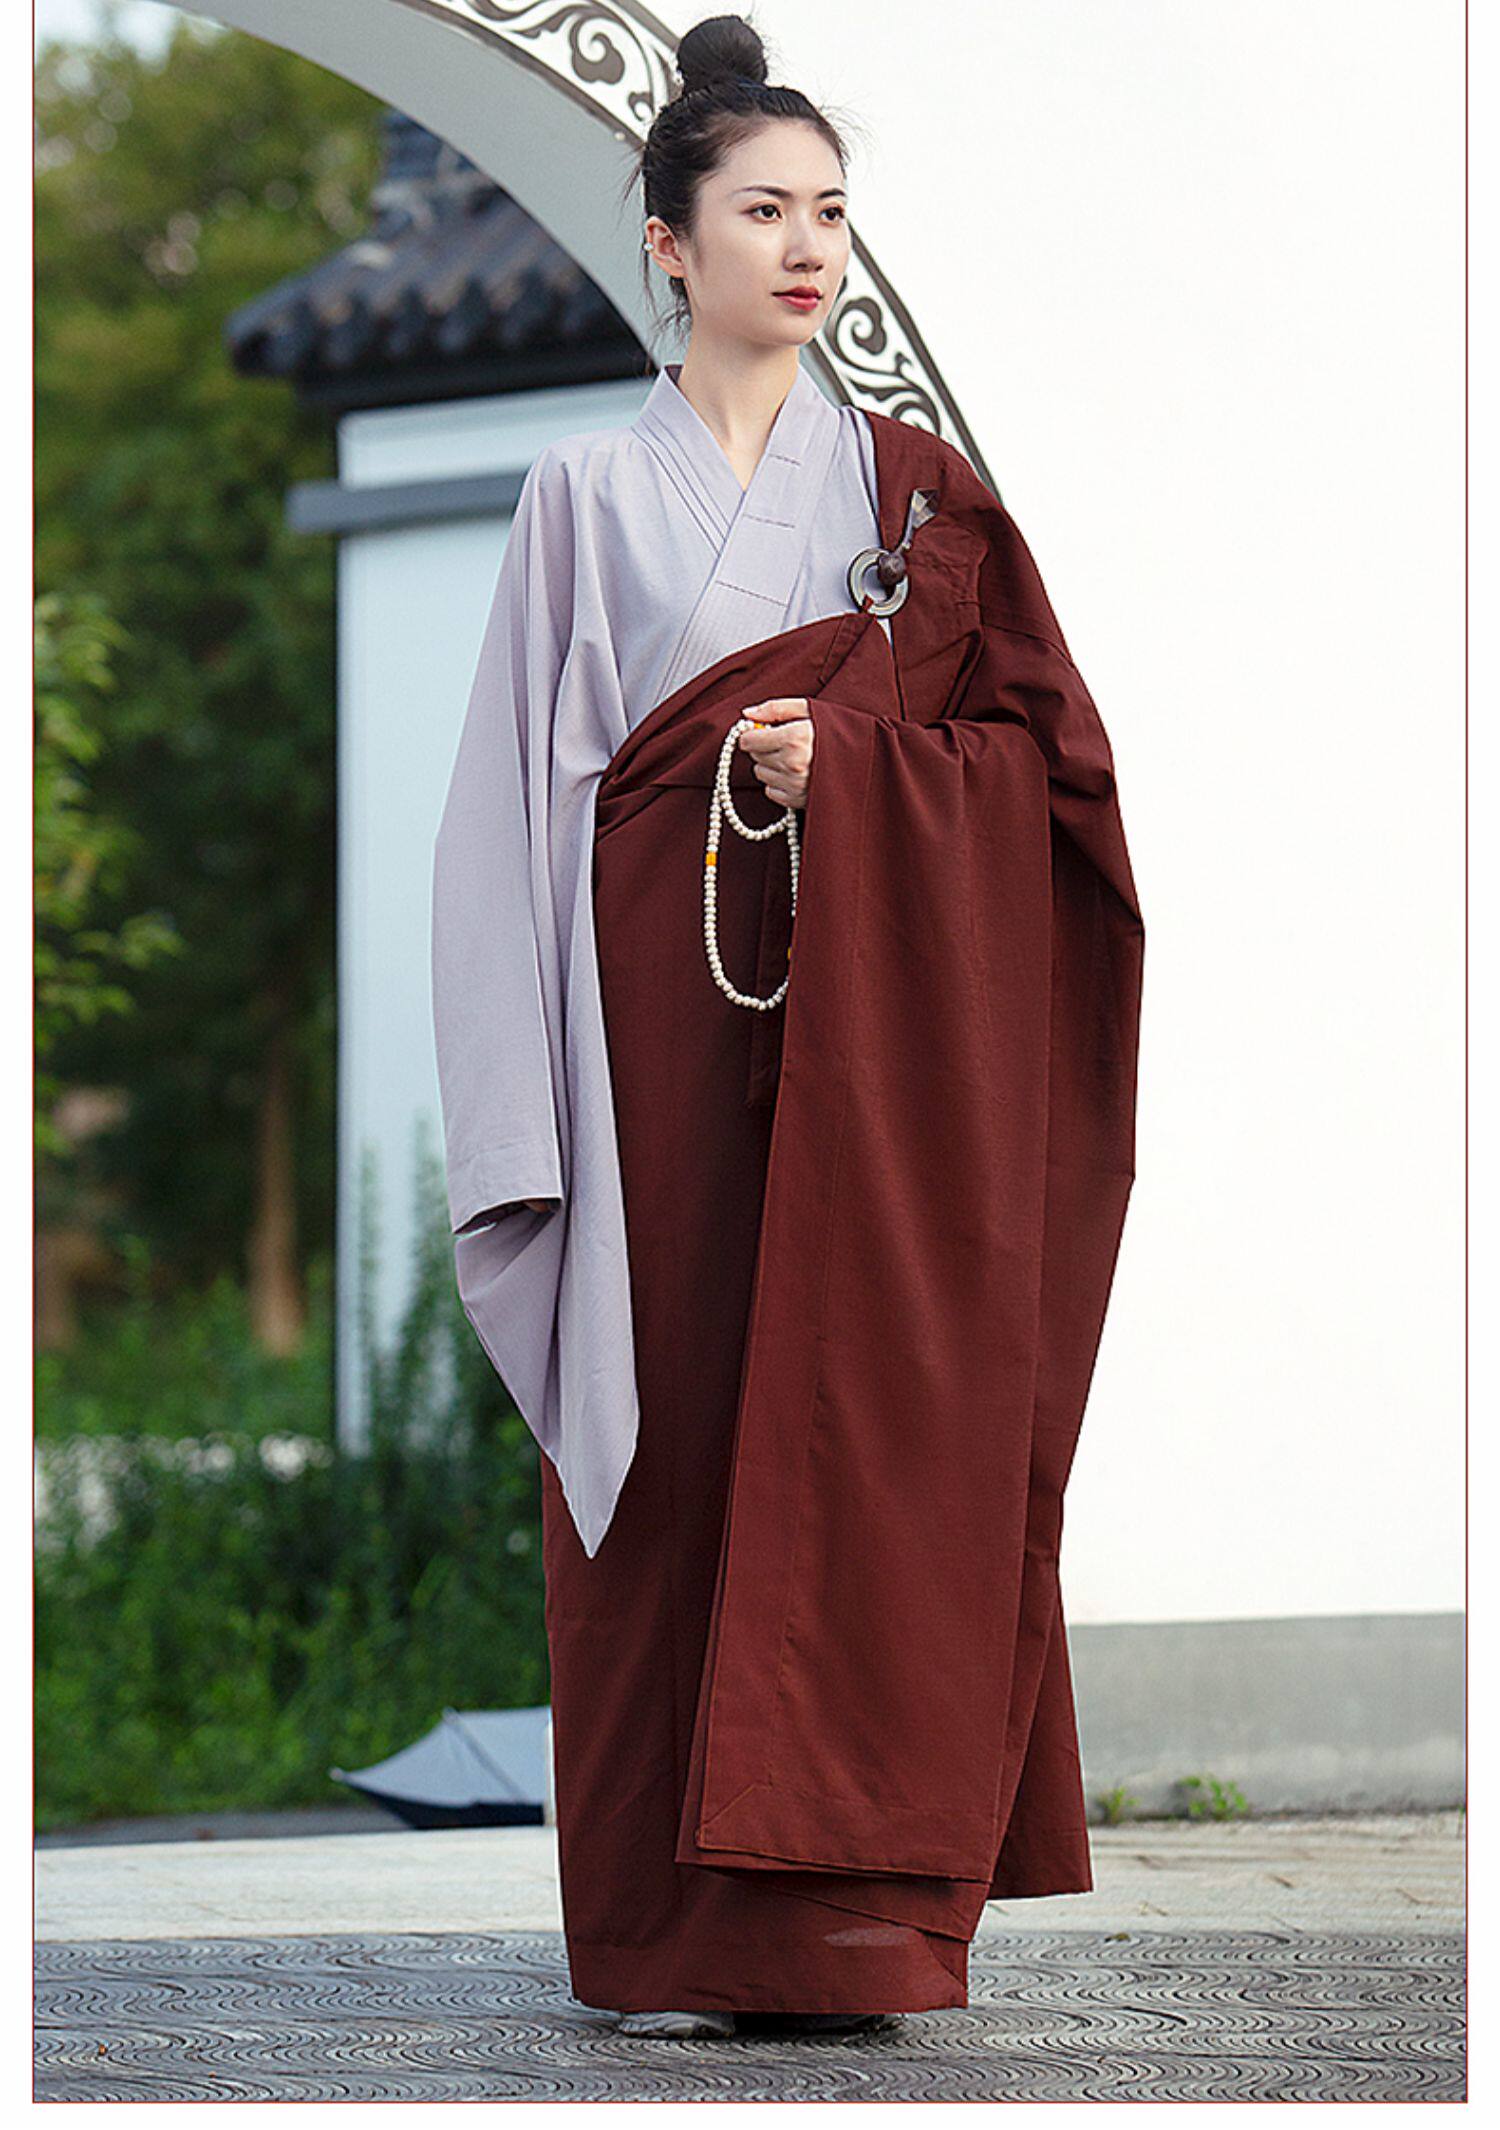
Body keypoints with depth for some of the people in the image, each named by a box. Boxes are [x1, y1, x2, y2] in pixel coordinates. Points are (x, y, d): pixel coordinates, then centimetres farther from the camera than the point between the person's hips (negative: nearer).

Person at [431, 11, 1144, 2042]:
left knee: (861, 1417, -6)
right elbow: (524, 791, 5)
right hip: (657, 1006, 0)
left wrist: (841, 766, -11)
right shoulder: (587, 490, 8)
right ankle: (673, 1926, 3)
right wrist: (530, 1094, -4)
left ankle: (846, 1905, -3)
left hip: (869, 1011, 0)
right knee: (677, 1421, -2)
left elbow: (1039, 749, 7)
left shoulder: (913, 486, 10)